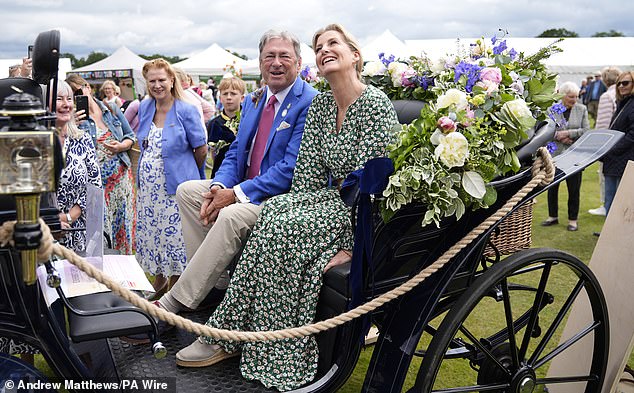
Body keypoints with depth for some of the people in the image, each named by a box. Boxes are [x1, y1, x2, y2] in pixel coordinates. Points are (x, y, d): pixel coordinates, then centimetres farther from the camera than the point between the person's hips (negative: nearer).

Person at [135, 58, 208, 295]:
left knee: (174, 235, 0)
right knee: (150, 232, 14)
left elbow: (201, 149, -4)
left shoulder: (186, 111, -11)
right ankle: (158, 280, 34)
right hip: (147, 187, 6)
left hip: (175, 187, -6)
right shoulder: (144, 108, 7)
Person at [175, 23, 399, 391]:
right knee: (274, 211, -19)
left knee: (286, 228, -25)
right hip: (332, 200, 6)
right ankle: (229, 334, -15)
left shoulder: (375, 104, -13)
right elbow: (307, 172, 7)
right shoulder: (320, 105, 10)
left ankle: (228, 336, -12)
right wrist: (297, 207, -9)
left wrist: (350, 246, -22)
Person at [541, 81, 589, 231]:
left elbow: (586, 130, -4)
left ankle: (573, 219, 19)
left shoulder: (582, 109, 2)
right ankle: (553, 216, 27)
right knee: (552, 187, 11)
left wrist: (569, 133, -15)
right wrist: (559, 137, -17)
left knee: (574, 189, 6)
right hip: (554, 153, 0)